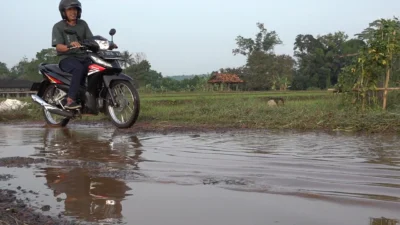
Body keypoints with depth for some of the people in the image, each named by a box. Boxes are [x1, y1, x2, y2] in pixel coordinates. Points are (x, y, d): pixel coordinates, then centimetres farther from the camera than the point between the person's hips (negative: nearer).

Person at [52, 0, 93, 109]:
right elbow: (58, 47, -10)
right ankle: (70, 101, -39)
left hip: (83, 57, 5)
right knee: (79, 68, -38)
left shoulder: (82, 24, 13)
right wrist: (70, 46, -31)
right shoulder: (58, 26, 0)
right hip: (66, 58, -5)